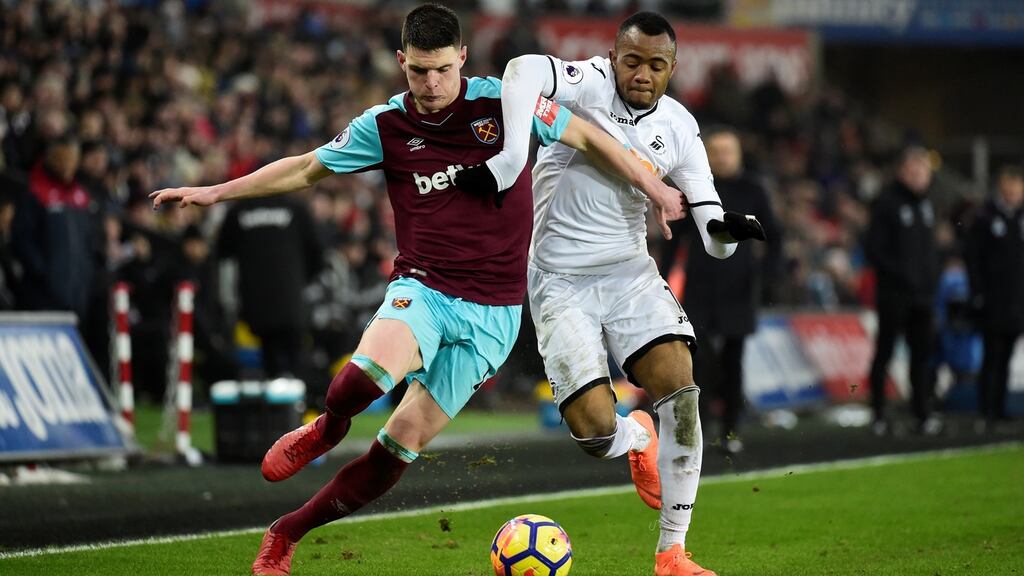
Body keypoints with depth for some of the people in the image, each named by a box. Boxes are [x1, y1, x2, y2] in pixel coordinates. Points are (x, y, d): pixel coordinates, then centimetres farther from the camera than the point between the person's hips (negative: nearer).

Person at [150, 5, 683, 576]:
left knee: (402, 445, -4)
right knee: (365, 376, -32)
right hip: (422, 290, 0)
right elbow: (305, 168, 12)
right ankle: (326, 431, 5)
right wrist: (215, 192, 10)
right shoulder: (386, 126, 0)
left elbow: (586, 136, 6)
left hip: (492, 311, 0)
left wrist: (655, 188, 7)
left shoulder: (501, 101, -6)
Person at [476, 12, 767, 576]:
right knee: (597, 432, -15)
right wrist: (512, 158, -48)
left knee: (681, 390, -19)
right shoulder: (591, 83, -12)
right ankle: (638, 438, 26)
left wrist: (728, 230, -22)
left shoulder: (678, 127, 2)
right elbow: (525, 69, -37)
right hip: (561, 283, -4)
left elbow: (714, 241, 3)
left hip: (629, 270, 4)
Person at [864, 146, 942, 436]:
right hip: (893, 294, -6)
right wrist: (899, 273, -18)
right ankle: (879, 414, 7)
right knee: (883, 354, 2)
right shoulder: (887, 202, -8)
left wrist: (932, 277, 8)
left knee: (921, 354, 7)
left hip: (922, 294, 6)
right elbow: (873, 248, -12)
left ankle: (923, 413, 10)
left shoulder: (925, 203, 14)